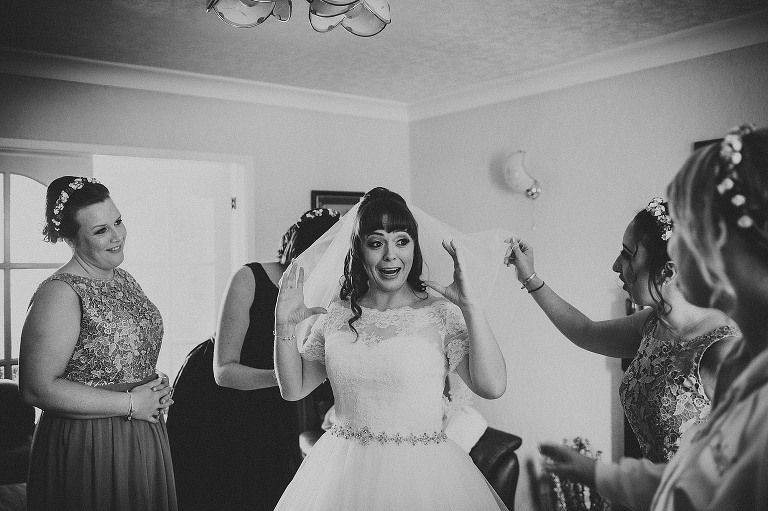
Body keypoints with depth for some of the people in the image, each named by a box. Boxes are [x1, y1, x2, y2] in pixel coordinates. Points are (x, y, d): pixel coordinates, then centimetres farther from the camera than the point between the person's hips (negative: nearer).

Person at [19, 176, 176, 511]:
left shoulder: (124, 278, 7)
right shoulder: (59, 293, -18)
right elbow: (37, 389, -24)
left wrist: (157, 387, 2)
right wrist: (130, 403, -20)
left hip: (145, 442, 8)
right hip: (86, 448, -8)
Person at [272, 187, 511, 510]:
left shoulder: (441, 314, -9)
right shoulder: (336, 315, 3)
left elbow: (492, 386, -20)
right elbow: (293, 389, 8)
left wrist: (470, 306, -25)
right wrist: (284, 325, -5)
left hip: (422, 475, -3)